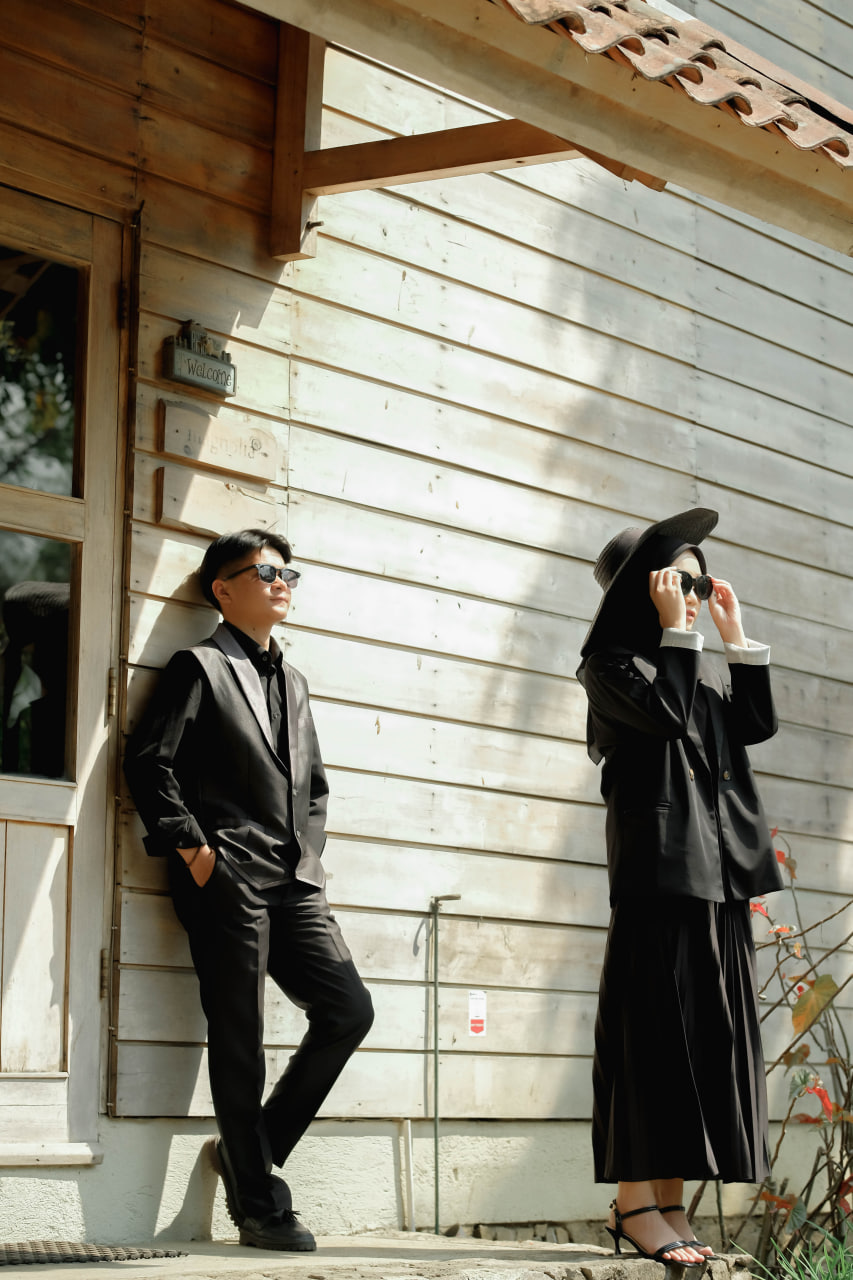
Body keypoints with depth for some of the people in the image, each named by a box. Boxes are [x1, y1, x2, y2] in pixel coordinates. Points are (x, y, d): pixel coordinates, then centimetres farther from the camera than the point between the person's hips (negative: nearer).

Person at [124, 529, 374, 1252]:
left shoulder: (293, 682, 24)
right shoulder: (200, 667, 2)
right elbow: (149, 764, -7)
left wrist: (309, 853, 13)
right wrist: (191, 848, -12)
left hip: (293, 881, 7)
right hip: (228, 880, -7)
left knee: (349, 1009, -1)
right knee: (240, 1042, -4)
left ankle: (250, 1154, 12)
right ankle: (260, 1206, 4)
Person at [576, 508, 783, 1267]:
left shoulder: (699, 671, 23)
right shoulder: (614, 664, 0)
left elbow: (757, 724, 11)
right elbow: (667, 715, -17)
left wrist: (735, 634, 11)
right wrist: (673, 630, -9)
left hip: (719, 870, 8)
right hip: (658, 868, -8)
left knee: (707, 1031, 4)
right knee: (654, 1026, -10)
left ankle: (670, 1202, 8)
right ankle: (634, 1202, -7)